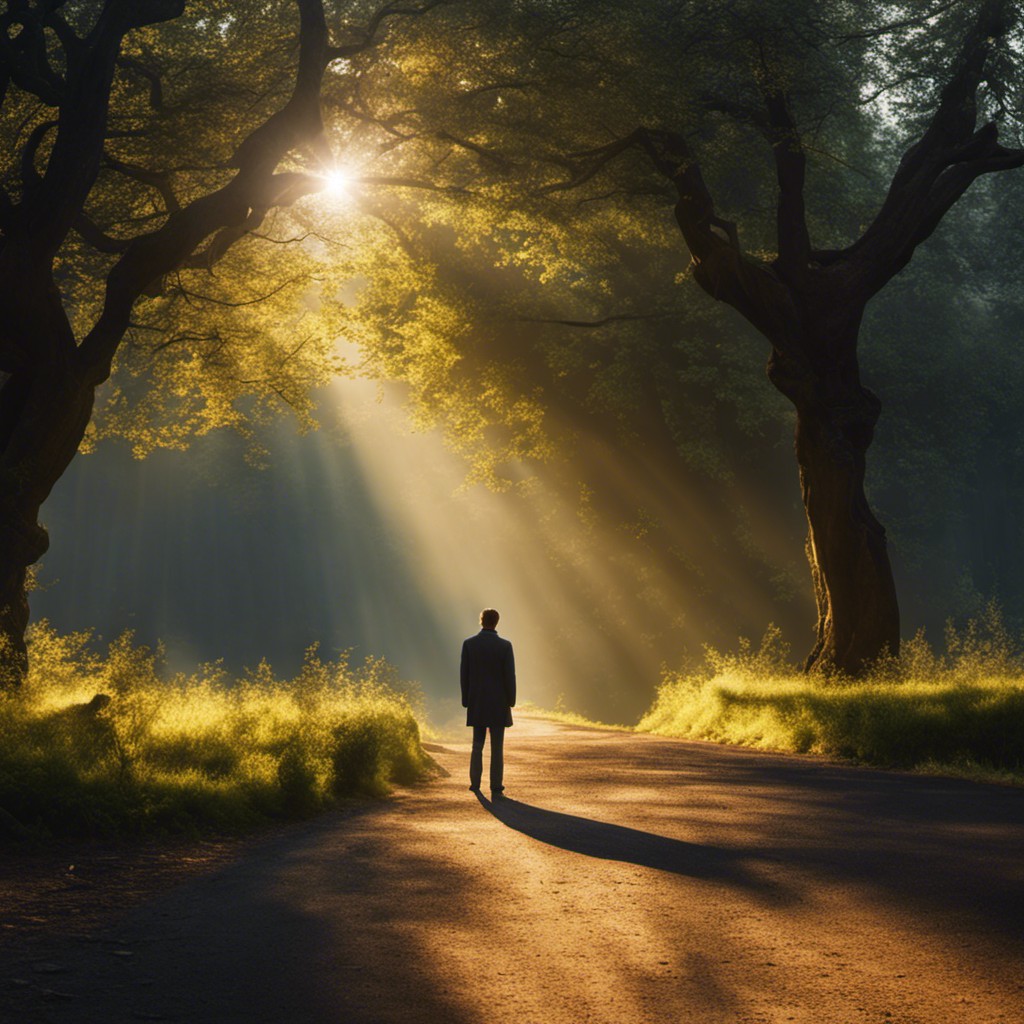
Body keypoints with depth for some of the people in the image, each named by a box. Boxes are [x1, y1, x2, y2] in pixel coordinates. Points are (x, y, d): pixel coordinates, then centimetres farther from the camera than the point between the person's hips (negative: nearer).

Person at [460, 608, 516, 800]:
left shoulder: (469, 644, -3)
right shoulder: (505, 646, -8)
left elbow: (464, 674, -1)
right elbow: (510, 676, -9)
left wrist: (466, 701, 8)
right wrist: (511, 701, 2)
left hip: (477, 703, 2)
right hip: (498, 703, -2)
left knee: (477, 744, 17)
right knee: (497, 748, 1)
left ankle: (475, 783, 15)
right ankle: (496, 790, -2)